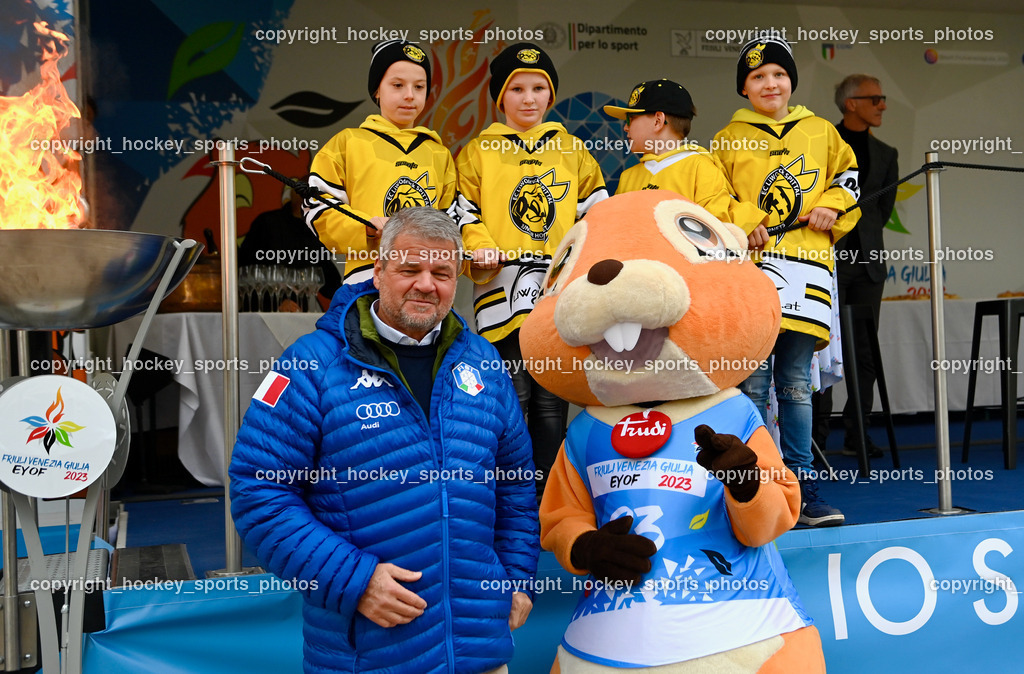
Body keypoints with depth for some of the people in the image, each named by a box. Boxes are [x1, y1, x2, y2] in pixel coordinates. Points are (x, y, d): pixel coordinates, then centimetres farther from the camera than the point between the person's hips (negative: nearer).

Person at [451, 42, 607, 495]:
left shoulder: (571, 150, 17)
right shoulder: (478, 152, 11)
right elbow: (462, 211, 6)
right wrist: (481, 248, -12)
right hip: (502, 287, -2)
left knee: (551, 402, 6)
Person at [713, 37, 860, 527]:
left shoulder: (820, 131, 16)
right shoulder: (728, 140, 10)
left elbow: (847, 174, 23)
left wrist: (830, 207, 4)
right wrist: (741, 226, -7)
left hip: (806, 269, 2)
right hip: (750, 268, -2)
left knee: (796, 384, 4)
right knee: (753, 384, -3)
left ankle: (801, 486, 12)